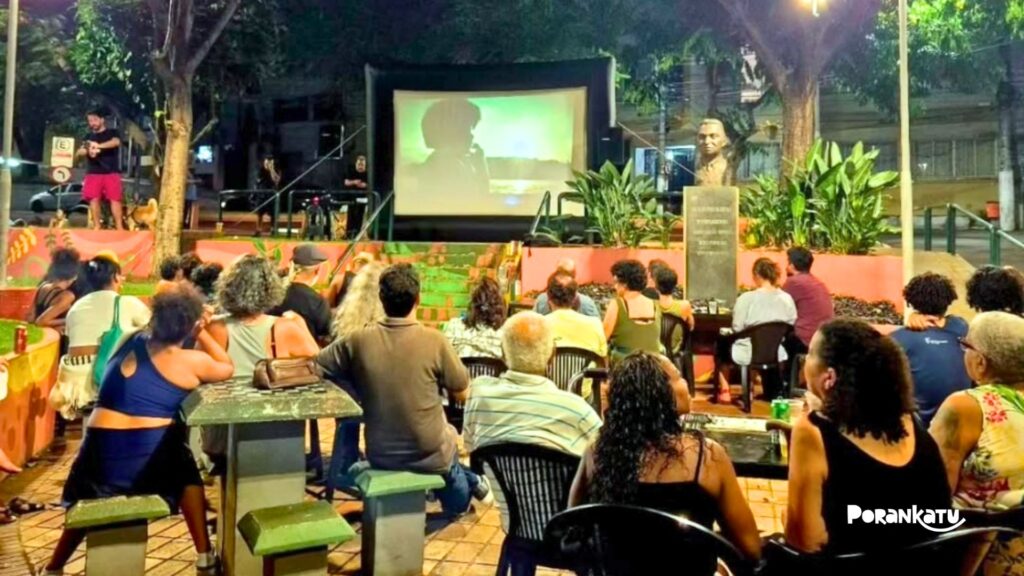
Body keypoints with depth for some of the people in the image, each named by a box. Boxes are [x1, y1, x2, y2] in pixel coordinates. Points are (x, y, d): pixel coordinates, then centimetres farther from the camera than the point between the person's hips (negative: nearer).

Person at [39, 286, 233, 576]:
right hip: (152, 454, -3)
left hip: (102, 452, 4)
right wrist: (202, 333, 15)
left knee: (84, 508, 30)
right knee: (188, 477, 25)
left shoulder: (131, 340, 8)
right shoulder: (193, 361, -4)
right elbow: (227, 368, 15)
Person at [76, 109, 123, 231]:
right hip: (93, 173, 4)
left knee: (115, 199, -11)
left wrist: (99, 146, -30)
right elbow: (79, 153, 11)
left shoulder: (112, 132, 9)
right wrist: (88, 151, -13)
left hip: (111, 173, -4)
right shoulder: (89, 136, 20)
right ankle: (97, 226, -1)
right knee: (93, 199, -5)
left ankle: (119, 227, -13)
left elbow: (116, 142, -14)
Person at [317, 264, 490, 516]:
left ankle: (468, 482, 50)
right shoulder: (434, 340, -20)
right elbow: (460, 388, -5)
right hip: (430, 454, -2)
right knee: (450, 435, 32)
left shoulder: (359, 341, -15)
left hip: (380, 454, 3)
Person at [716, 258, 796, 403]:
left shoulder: (746, 298, -18)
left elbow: (737, 329, -13)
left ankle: (724, 390, 27)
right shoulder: (787, 299, -7)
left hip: (748, 355, -4)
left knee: (722, 344, 26)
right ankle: (771, 390, 49)